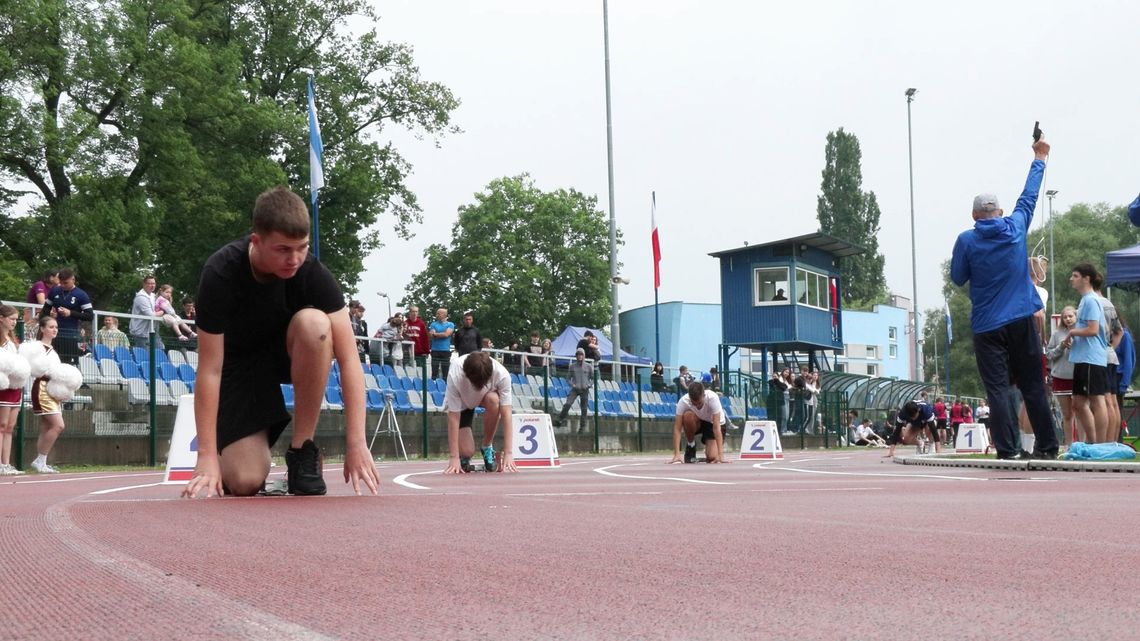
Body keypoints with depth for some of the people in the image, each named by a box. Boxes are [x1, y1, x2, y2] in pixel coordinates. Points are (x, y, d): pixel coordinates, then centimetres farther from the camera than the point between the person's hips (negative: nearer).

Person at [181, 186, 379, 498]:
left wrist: (356, 443, -32)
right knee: (245, 482, -20)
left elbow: (348, 358, -26)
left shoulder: (312, 272, -25)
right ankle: (233, 454, 21)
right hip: (238, 363, -2)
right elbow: (209, 370, -28)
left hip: (288, 352, 2)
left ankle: (302, 452, -19)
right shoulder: (220, 274, -29)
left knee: (313, 323, -34)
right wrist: (207, 456, -29)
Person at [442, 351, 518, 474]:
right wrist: (454, 457, -33)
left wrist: (508, 453, -38)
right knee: (466, 452, -21)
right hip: (461, 402, -2)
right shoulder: (455, 376, -38)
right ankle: (463, 456, 19)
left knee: (493, 400, -36)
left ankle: (487, 448, -11)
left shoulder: (502, 374, -36)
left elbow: (506, 414, -34)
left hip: (487, 396, 2)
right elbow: (453, 417, -34)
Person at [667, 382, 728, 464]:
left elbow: (716, 427, -38)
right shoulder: (683, 401, -30)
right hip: (696, 423, 2)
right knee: (688, 415, -34)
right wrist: (677, 454, -40)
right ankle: (690, 446, -9)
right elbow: (677, 428, -30)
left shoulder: (712, 398, -34)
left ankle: (708, 447, 13)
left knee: (712, 457, -24)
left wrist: (720, 454, -44)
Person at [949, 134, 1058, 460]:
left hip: (988, 326, -3)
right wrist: (1039, 158, 29)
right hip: (1021, 320, 3)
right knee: (1033, 387, 8)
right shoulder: (1015, 228, 2)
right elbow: (1029, 196, 16)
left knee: (997, 389, -3)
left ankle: (1008, 449, -11)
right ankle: (1047, 446, 10)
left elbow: (958, 278, 4)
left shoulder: (966, 241, -5)